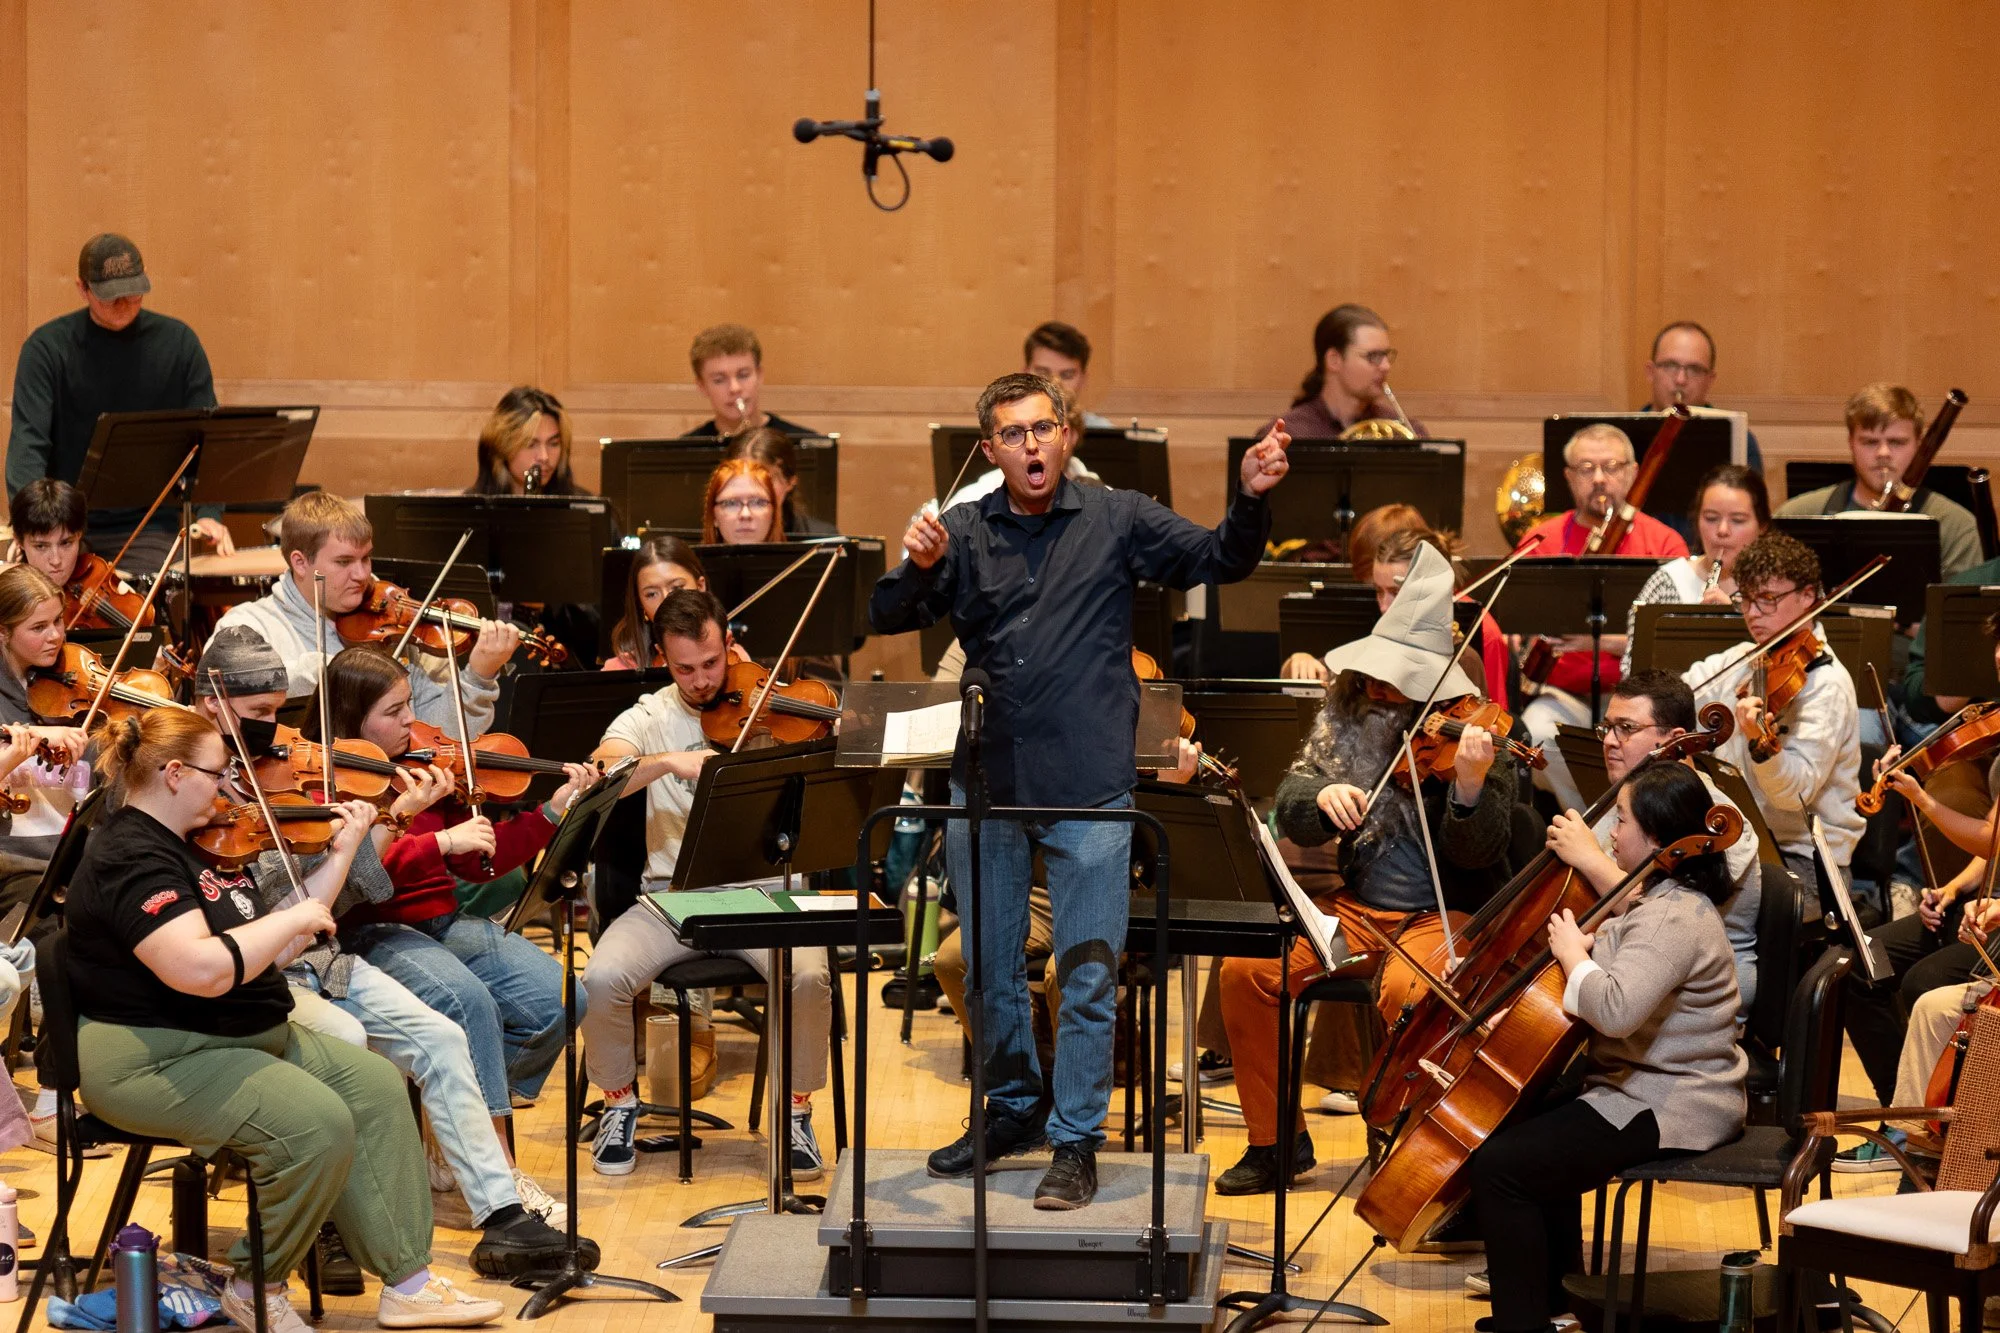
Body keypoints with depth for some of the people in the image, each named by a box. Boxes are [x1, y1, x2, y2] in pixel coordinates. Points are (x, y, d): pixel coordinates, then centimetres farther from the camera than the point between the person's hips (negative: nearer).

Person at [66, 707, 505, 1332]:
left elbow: (268, 951, 15)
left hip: (245, 1036, 11)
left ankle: (407, 1281, -1)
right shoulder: (129, 858, -20)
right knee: (317, 1122, -26)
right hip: (154, 1061, -11)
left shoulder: (193, 845, 12)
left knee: (375, 1084, 1)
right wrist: (292, 918, -19)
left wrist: (340, 855, 12)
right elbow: (203, 969, -33)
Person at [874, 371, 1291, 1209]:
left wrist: (1250, 501, -22)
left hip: (1087, 789, -3)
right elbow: (888, 620, 1)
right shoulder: (964, 532, 5)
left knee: (1088, 974, -1)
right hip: (986, 784, 3)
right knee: (988, 969, 15)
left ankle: (1077, 1141, 11)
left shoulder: (1117, 520, 1)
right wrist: (918, 568, -20)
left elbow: (1221, 563, -3)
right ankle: (1014, 1109, 35)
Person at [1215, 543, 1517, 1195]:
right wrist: (1321, 797, -23)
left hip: (1444, 914, -5)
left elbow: (1478, 854, -15)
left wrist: (1470, 785, -35)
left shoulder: (1470, 733, -8)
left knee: (1405, 990, -36)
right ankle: (1277, 1140, 2)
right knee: (1245, 970, -14)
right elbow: (1289, 815, 1)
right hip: (1357, 906, 5)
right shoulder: (1345, 716, 5)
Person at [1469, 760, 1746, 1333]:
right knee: (1532, 1124, 29)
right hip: (1649, 1087, 12)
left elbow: (1616, 1008, -38)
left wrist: (1572, 953, -21)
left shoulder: (1674, 919, -24)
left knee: (1501, 1165, -18)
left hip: (1668, 1112, -12)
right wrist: (1590, 859, 16)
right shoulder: (1664, 898, 10)